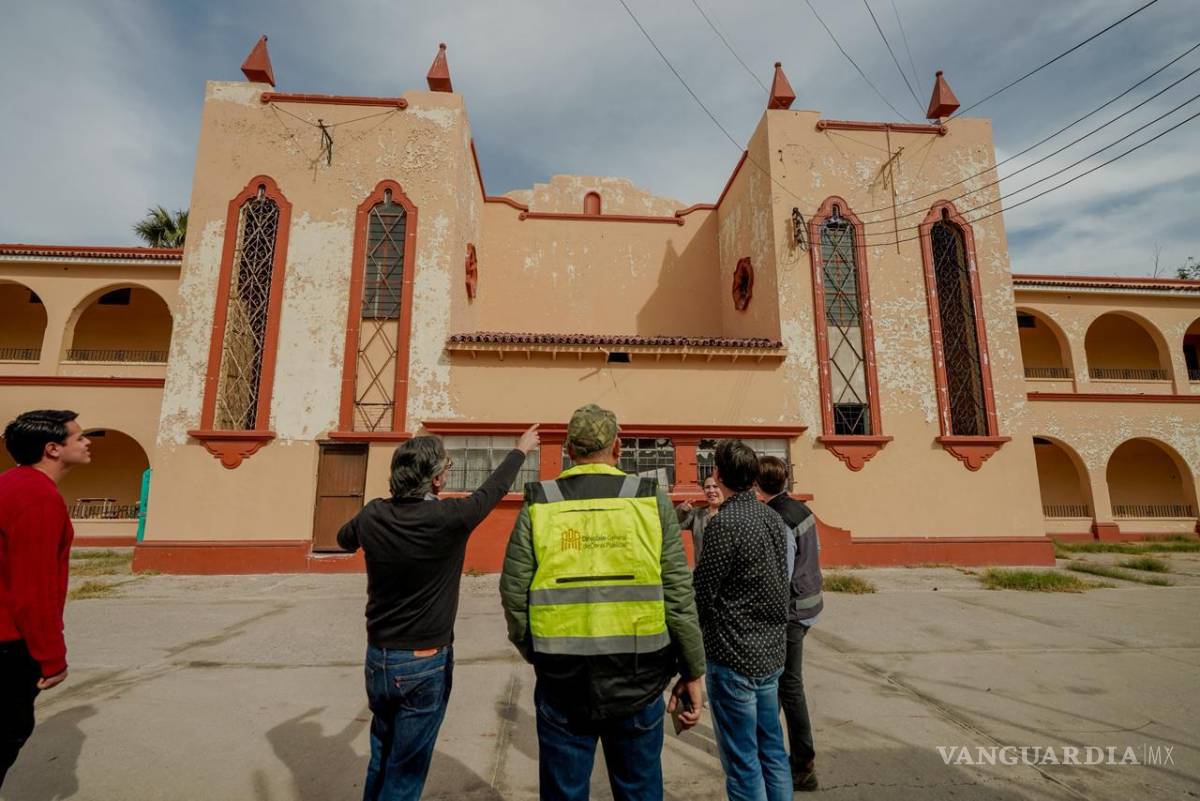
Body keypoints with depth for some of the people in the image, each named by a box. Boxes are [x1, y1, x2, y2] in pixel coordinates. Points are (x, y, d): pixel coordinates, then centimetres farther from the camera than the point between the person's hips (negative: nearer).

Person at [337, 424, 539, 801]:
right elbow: (493, 489, -5)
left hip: (378, 657, 5)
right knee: (405, 770, 11)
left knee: (380, 757, 23)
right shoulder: (448, 518, -22)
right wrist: (521, 449, 11)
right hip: (425, 662, -5)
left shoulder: (372, 516, -8)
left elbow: (344, 538, 15)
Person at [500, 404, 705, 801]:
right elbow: (678, 595, -7)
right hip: (637, 680, 0)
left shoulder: (539, 505, -4)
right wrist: (692, 672, 4)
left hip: (562, 681, 1)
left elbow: (514, 594, -3)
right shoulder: (651, 500, -6)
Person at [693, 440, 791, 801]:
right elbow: (780, 581, 11)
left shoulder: (724, 523, -20)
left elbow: (701, 595, -16)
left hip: (733, 656, -8)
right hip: (771, 650, 8)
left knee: (742, 760, 6)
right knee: (772, 751, 19)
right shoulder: (773, 517, 4)